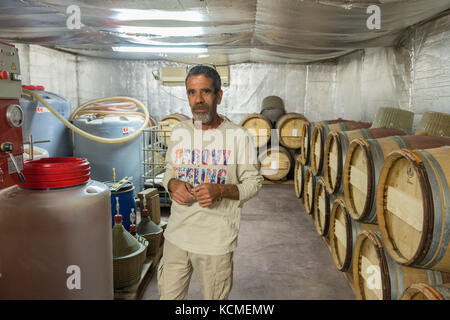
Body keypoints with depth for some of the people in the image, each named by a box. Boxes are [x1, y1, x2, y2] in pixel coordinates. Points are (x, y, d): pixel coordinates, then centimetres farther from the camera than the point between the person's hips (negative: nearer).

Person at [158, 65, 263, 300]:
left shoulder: (238, 136, -9)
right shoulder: (178, 132, 3)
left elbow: (253, 183, -5)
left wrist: (221, 190, -22)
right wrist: (173, 185, -9)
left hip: (216, 241, -3)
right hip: (176, 236, 4)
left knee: (215, 297, 14)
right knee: (168, 295, 16)